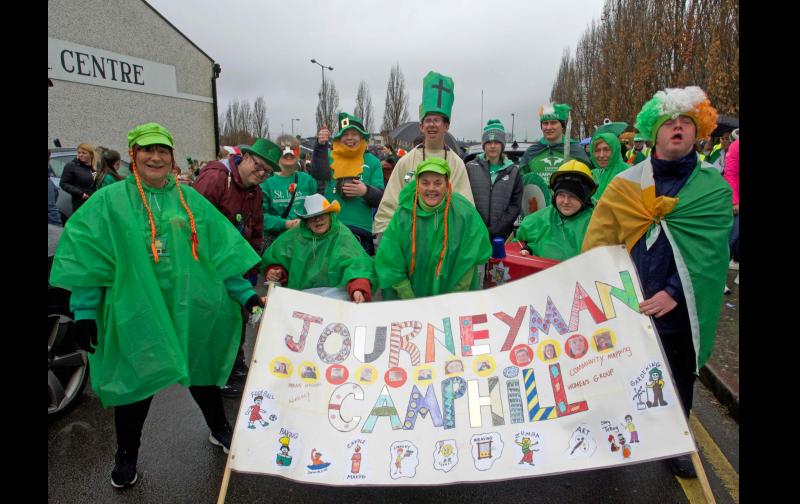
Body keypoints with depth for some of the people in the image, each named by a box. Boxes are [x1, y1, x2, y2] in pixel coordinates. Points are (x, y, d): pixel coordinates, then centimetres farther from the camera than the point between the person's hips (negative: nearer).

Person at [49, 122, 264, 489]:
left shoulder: (190, 200, 5)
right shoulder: (110, 201, -3)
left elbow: (222, 251, 4)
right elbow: (87, 258, -5)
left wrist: (246, 294, -1)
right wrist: (84, 311, -9)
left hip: (191, 309, 2)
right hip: (137, 313, -2)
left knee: (202, 374, 16)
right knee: (136, 382, 10)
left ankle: (219, 430, 41)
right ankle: (126, 455, 34)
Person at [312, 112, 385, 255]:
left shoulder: (372, 162, 7)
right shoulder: (330, 156, 6)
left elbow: (381, 199, 4)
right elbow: (318, 174, -15)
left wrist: (366, 191, -17)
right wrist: (321, 145, -27)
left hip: (361, 229, 0)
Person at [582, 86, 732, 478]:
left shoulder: (714, 189, -1)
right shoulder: (625, 183, -1)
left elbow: (709, 250, -11)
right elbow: (597, 240, -2)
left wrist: (673, 292, -23)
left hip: (681, 309, 1)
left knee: (679, 382, 17)